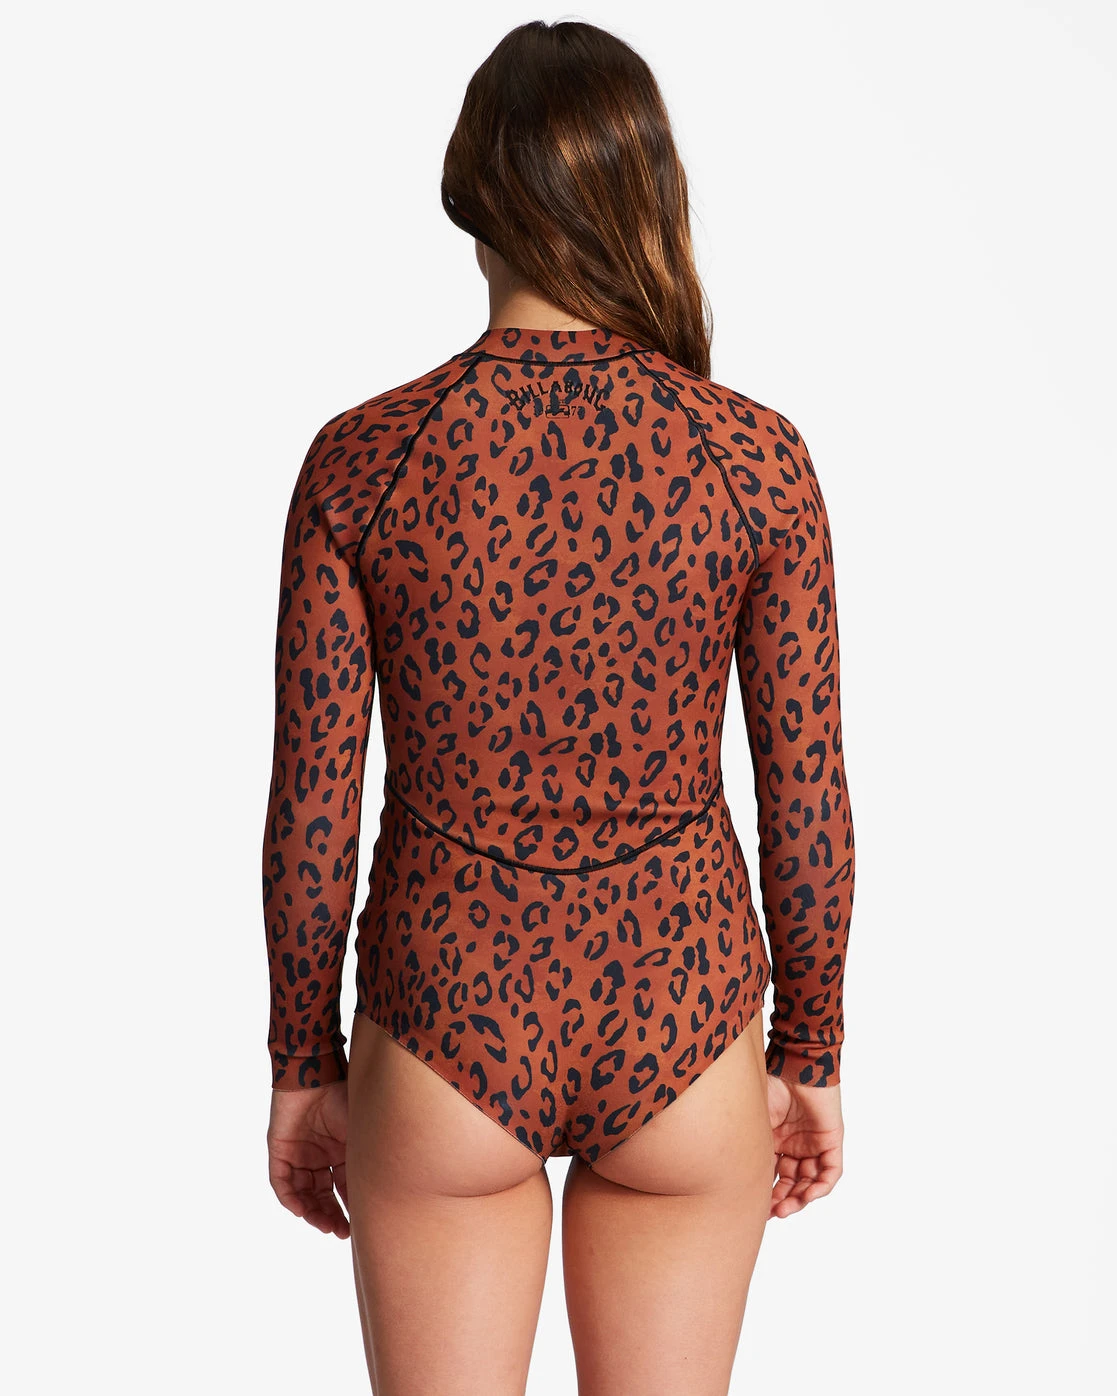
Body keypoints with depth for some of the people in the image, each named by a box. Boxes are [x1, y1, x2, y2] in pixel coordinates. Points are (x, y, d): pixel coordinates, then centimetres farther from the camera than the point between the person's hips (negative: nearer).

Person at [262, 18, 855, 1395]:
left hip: (447, 1024, 0)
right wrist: (811, 1054, 9)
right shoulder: (757, 458, -10)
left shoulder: (358, 459, -11)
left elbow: (311, 811, -7)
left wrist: (302, 1065, 7)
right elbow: (807, 802, -5)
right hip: (680, 1015, 1)